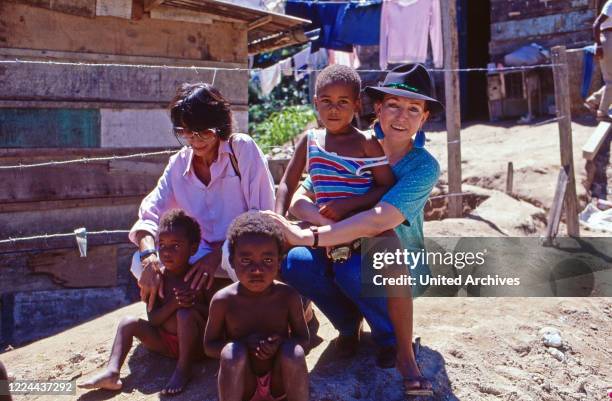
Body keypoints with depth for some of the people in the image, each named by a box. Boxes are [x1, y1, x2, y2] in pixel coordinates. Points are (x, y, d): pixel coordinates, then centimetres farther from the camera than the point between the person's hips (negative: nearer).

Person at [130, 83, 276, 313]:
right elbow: (148, 216, -3)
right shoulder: (178, 164, 4)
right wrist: (149, 256, -25)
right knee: (141, 263, -16)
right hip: (206, 254, 5)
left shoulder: (242, 148, -9)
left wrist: (218, 254, -21)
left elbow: (262, 216, -13)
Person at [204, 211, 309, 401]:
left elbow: (303, 339, -2)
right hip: (242, 385, -1)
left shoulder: (288, 296, -15)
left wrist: (281, 343, -26)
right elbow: (209, 346, -5)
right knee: (232, 352, -29)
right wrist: (245, 343, -24)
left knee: (294, 351, -28)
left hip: (279, 383, 1)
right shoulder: (224, 300, -16)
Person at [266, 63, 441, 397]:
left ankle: (404, 351, -10)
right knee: (296, 262, -27)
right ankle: (352, 325, 1)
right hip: (344, 252, 3)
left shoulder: (424, 166, -16)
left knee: (355, 269, -36)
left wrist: (307, 236, -35)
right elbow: (298, 200, -12)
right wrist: (328, 221, -33)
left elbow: (379, 220, -32)